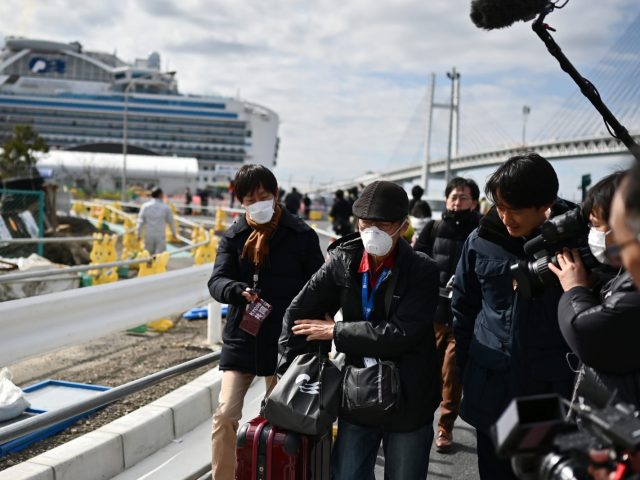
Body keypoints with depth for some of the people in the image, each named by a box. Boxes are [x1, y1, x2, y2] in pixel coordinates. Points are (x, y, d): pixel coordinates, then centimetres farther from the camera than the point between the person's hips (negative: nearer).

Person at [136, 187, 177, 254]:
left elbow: (141, 221, -4)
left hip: (149, 235, 2)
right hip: (161, 236, -2)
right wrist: (174, 233, 19)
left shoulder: (145, 206, -2)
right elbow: (171, 221, 4)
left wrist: (138, 234, 3)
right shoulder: (165, 207, -4)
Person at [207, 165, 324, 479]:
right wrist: (239, 291, -30)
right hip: (241, 338, 2)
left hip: (286, 340, -2)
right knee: (225, 415, -4)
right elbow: (217, 281, -7)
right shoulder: (233, 237, 3)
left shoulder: (301, 235, -4)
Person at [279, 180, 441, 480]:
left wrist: (335, 332, -16)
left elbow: (400, 335, -24)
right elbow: (299, 313, 1)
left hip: (407, 401, -3)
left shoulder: (423, 272, -15)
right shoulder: (343, 262, -4)